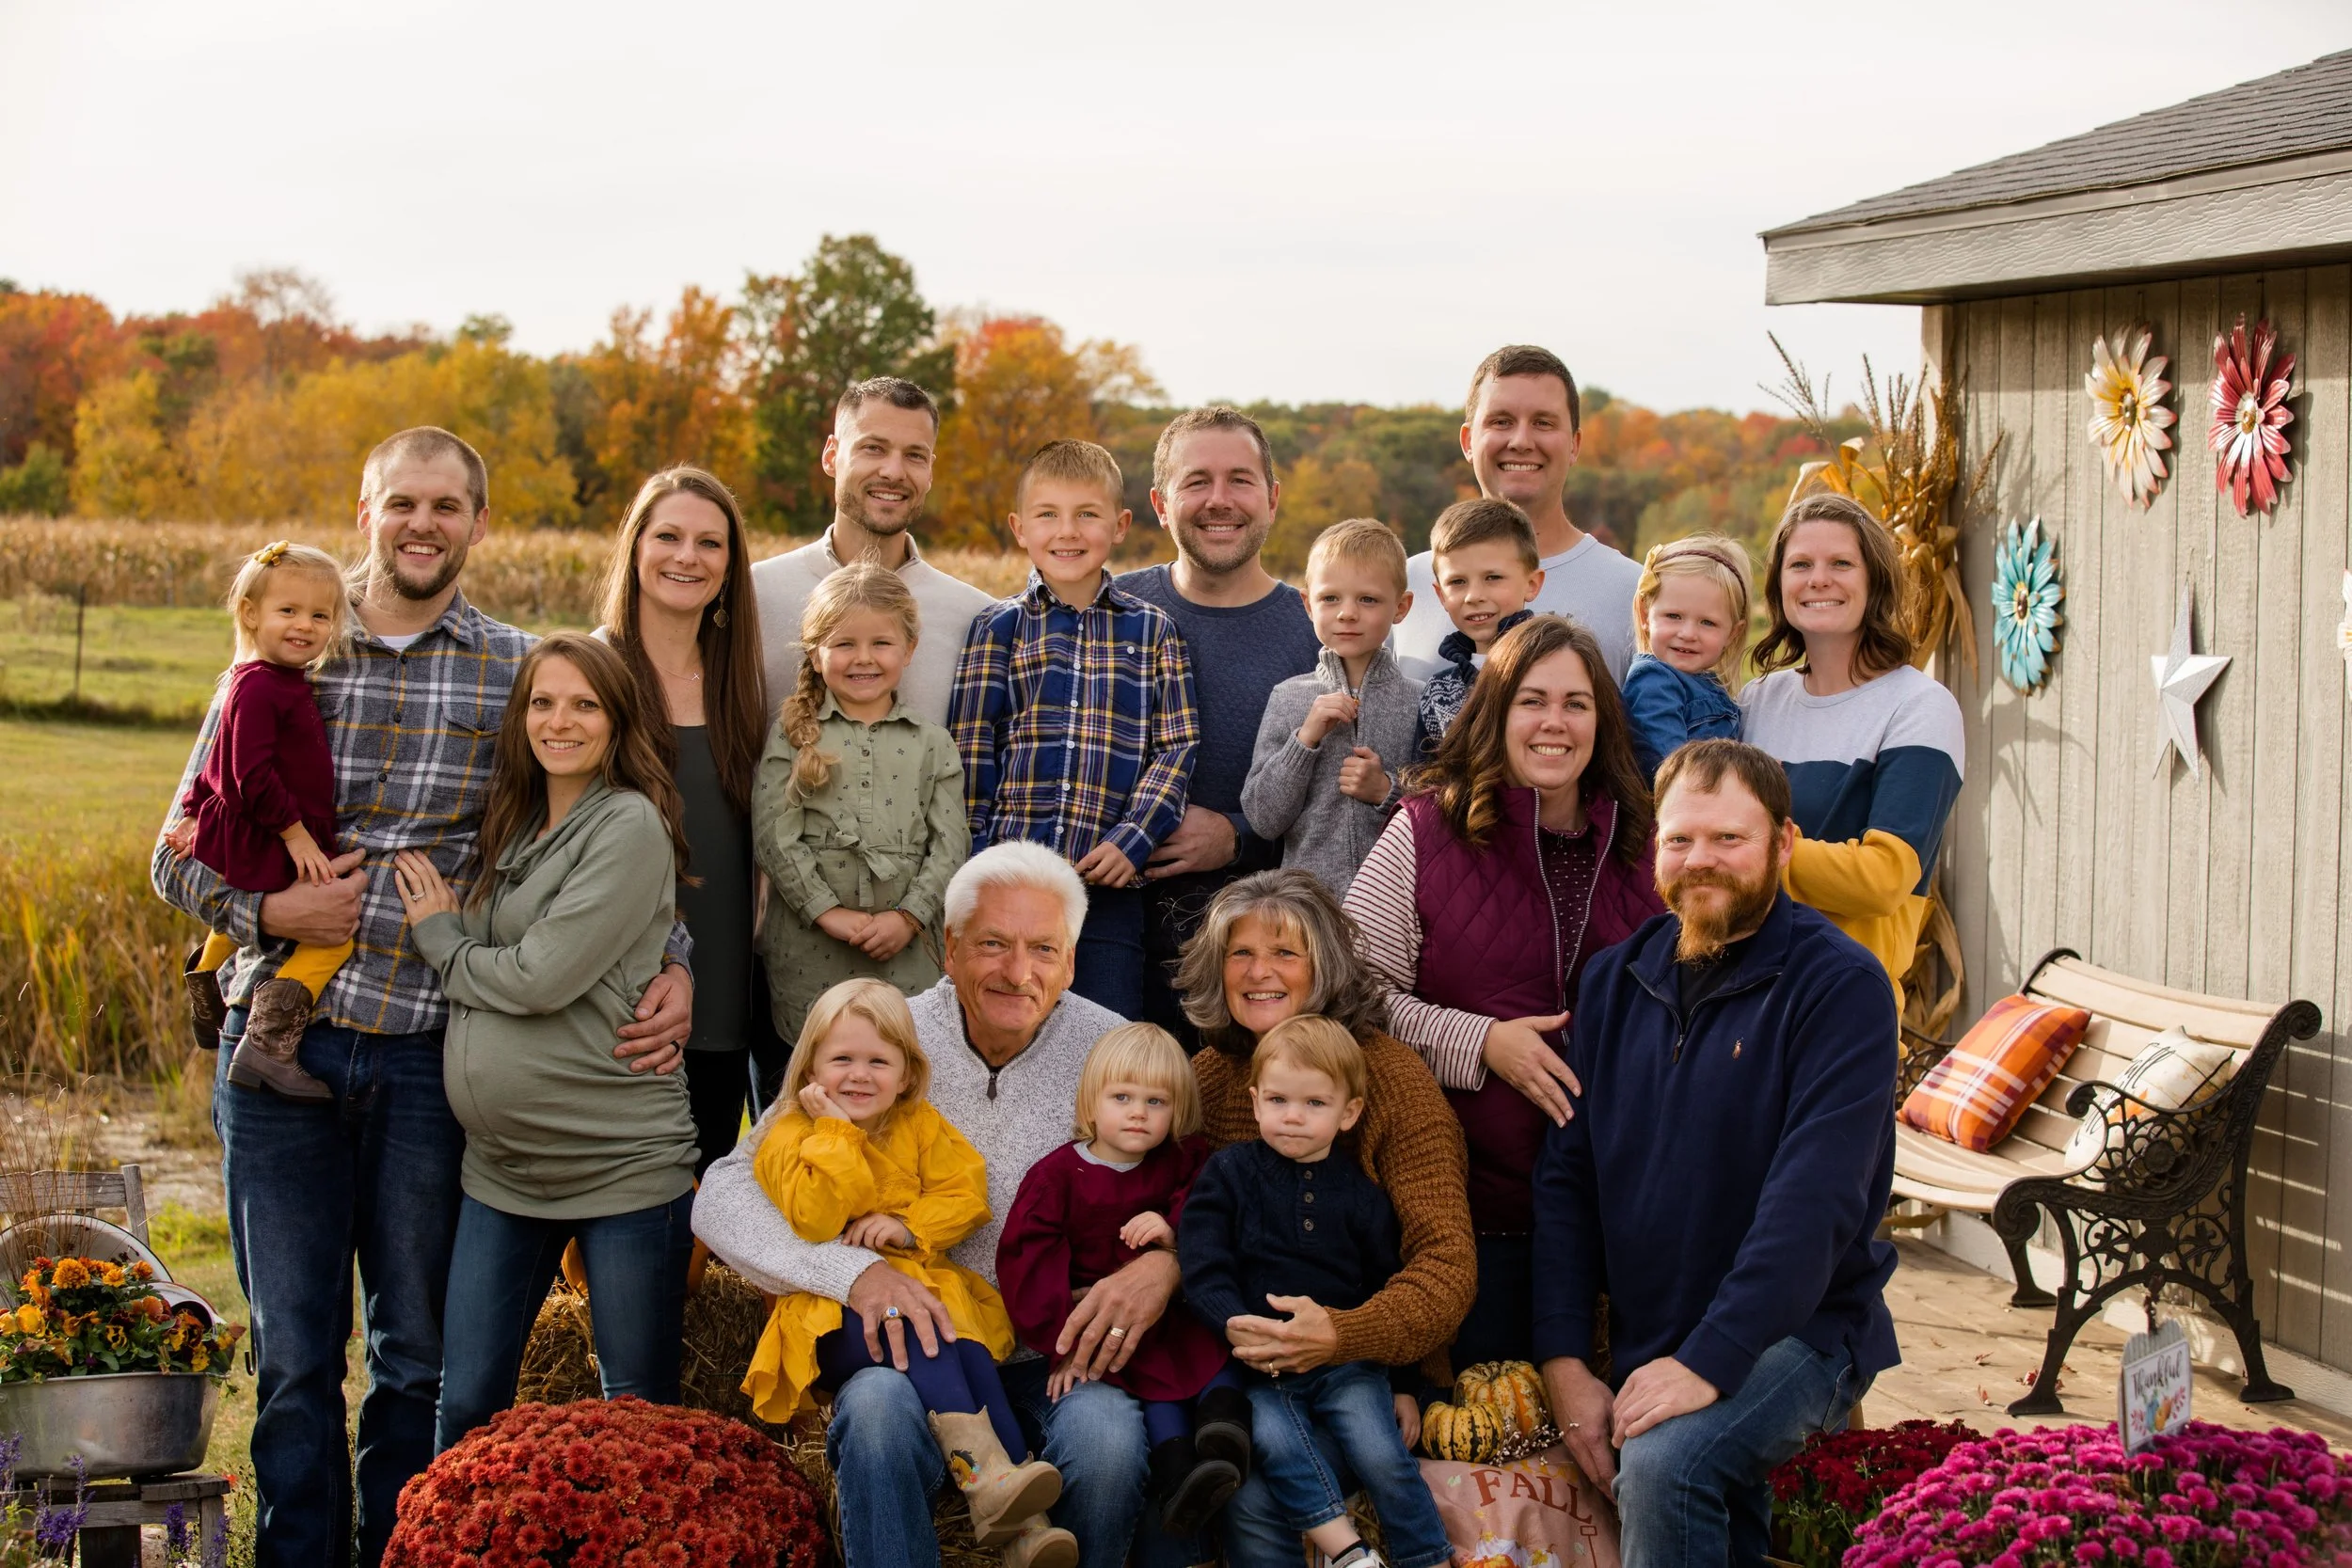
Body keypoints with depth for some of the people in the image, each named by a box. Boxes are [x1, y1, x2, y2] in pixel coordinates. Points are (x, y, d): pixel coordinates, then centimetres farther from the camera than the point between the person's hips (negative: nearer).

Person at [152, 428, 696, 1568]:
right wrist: (268, 912, -10)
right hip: (281, 1045, 0)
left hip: (430, 1055, 0)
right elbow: (182, 853, 9)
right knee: (293, 1354, 6)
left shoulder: (523, 674, 5)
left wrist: (673, 968, -7)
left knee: (418, 1356, 9)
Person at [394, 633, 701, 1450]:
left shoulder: (630, 826, -11)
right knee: (466, 1408, 6)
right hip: (503, 1163, 7)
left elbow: (540, 978, -18)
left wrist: (438, 937, -2)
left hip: (623, 1162, -7)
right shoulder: (514, 824, 13)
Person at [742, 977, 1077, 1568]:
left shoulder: (921, 1126, 14)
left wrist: (908, 1226, -12)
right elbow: (814, 1220, -15)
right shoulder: (791, 1136, 2)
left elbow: (966, 1196, 4)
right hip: (832, 1316, -3)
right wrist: (836, 1131, -15)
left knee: (971, 1355, -28)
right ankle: (984, 1475, -51)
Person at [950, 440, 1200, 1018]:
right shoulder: (997, 629, 6)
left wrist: (1132, 840, -10)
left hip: (1111, 882, 0)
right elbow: (970, 752, 4)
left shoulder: (1153, 632, 8)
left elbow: (1177, 746, 3)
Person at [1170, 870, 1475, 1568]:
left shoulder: (1393, 1077, -9)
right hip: (1242, 1355, 4)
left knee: (1261, 1496, -28)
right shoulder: (1209, 1074, 6)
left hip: (1375, 1367, -4)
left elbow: (1448, 1263, -15)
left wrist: (1341, 1335, -32)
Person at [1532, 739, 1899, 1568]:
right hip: (1643, 1345, 6)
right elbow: (1566, 1177, 7)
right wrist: (1563, 1361, -4)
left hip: (1797, 1331, -6)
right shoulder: (1615, 982, 8)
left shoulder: (1837, 986, -11)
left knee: (1665, 1462, -29)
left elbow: (1815, 1199, -20)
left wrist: (1709, 1361, -27)